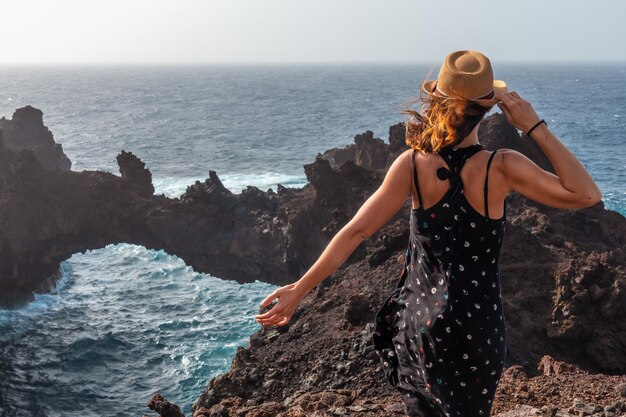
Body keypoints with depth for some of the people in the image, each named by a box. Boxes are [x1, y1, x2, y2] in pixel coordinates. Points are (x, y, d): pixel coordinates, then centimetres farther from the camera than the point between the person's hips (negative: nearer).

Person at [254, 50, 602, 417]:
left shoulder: (413, 164, -12)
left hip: (422, 322, 2)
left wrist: (300, 289, -4)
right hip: (479, 328, -1)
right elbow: (587, 195, -13)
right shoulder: (502, 167, -18)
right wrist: (536, 128, -13)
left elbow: (356, 231, -11)